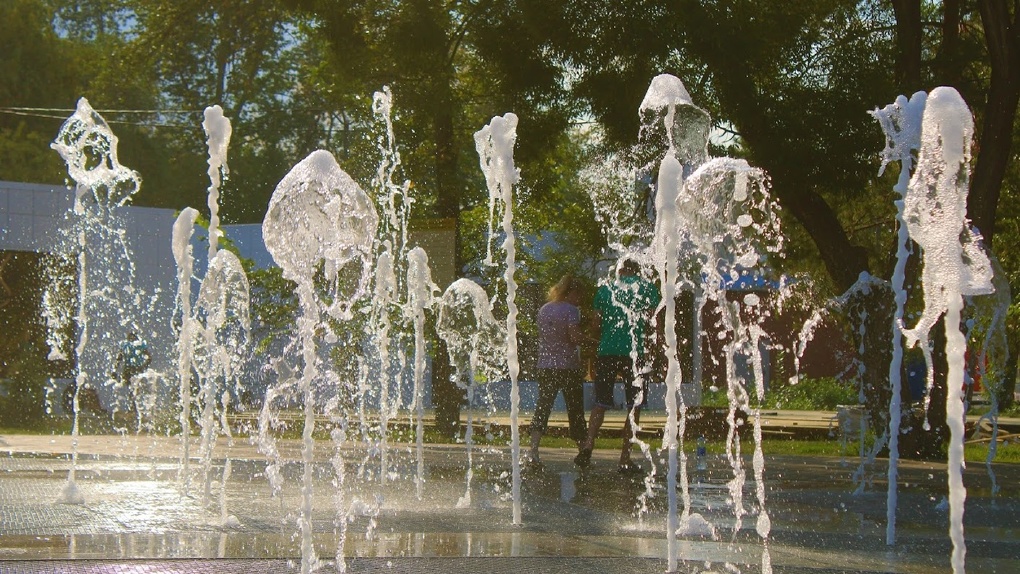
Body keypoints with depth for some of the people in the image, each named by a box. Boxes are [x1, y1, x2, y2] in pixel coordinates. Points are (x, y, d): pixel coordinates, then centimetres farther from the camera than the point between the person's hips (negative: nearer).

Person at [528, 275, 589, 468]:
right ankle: (582, 450, 17)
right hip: (568, 366, -5)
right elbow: (575, 337, -18)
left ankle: (533, 449, -17)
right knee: (575, 409, 7)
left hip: (545, 366, 5)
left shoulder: (543, 310, 11)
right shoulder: (570, 310, -8)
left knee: (542, 408, 0)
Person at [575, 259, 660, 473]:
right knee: (634, 405, 5)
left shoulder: (605, 289, 11)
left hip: (606, 351, 2)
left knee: (601, 401, 9)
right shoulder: (648, 289, 6)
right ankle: (625, 458, 2)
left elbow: (596, 322, 8)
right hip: (633, 352, -2)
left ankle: (589, 443, -13)